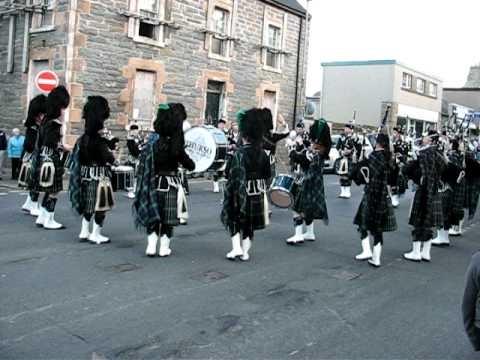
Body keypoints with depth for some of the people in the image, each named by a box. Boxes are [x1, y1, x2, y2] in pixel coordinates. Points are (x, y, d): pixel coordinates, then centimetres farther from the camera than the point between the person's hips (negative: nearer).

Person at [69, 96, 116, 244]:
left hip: (86, 176, 8)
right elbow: (110, 159, -20)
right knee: (101, 206, 1)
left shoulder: (83, 138, 5)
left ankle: (84, 232, 24)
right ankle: (95, 235, 5)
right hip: (99, 177, -8)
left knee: (88, 204, 18)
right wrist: (110, 151, 2)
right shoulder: (100, 141, -18)